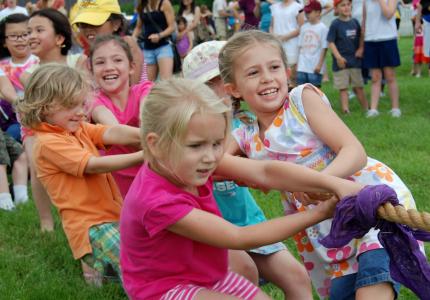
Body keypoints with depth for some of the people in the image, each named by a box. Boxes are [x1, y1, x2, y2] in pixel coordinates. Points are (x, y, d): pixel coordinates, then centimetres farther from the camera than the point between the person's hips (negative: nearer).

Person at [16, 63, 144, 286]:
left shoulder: (79, 129, 12)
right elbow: (93, 165, -18)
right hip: (91, 223, -8)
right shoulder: (48, 143, -10)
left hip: (114, 213, 8)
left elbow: (112, 133, -5)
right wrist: (142, 156, -23)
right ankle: (96, 266, 1)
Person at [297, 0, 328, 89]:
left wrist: (319, 64, -11)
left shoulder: (322, 28, -7)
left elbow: (324, 48, -8)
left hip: (315, 68, -5)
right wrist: (298, 62, 11)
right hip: (302, 66, 5)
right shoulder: (304, 27, 10)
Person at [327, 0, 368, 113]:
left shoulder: (355, 22, 5)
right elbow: (331, 42, -11)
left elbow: (361, 36, 18)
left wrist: (361, 49, 2)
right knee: (343, 88, -1)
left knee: (358, 86, 13)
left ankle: (366, 108, 22)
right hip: (341, 61, -4)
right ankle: (345, 110, 2)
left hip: (355, 59, 4)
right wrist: (338, 57, -19)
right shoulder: (335, 24, -9)